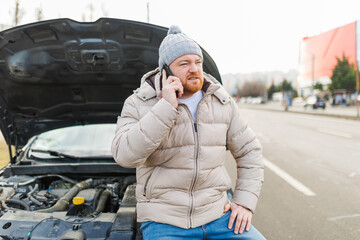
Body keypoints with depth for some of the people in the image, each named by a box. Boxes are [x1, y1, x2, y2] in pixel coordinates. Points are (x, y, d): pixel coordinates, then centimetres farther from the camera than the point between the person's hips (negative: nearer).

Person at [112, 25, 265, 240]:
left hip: (217, 213, 3)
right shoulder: (139, 104, -4)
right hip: (164, 221, -3)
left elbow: (249, 151, 11)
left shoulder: (222, 102, 5)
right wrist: (166, 107, -22)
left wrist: (245, 203, 1)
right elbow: (125, 155, -20)